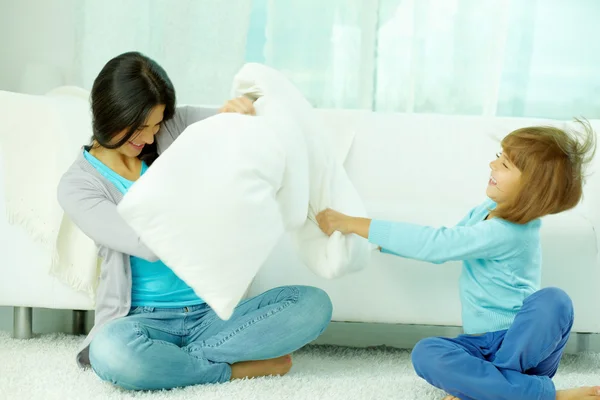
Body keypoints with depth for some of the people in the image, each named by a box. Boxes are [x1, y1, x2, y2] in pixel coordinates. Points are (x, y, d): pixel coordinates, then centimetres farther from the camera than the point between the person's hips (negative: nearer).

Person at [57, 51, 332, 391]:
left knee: (314, 304, -19)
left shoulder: (175, 128, 4)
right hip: (148, 319, -3)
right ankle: (237, 368, -16)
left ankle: (171, 359, -20)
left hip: (213, 311, 4)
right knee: (111, 351, -39)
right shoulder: (78, 185, -5)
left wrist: (242, 108, -18)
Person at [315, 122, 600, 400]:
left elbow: (434, 244, -27)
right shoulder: (489, 210, 4)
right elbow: (442, 245, 15)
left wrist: (355, 224, -22)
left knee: (553, 300, -38)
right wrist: (377, 241, 6)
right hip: (481, 344, 7)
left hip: (521, 340, -7)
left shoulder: (507, 232, -24)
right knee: (426, 354, -24)